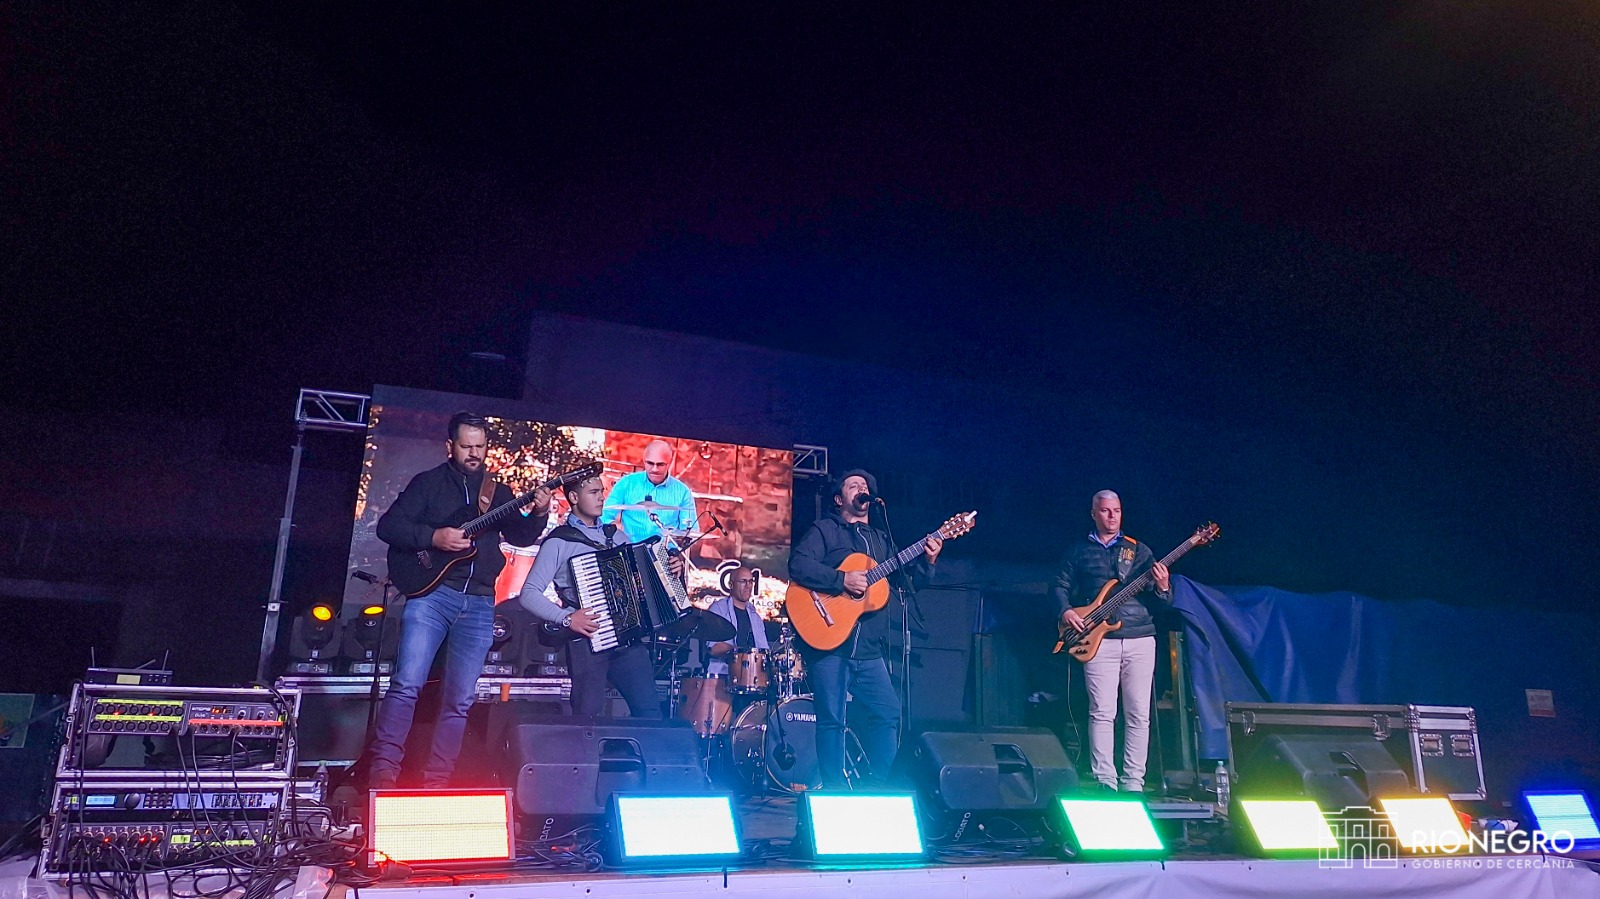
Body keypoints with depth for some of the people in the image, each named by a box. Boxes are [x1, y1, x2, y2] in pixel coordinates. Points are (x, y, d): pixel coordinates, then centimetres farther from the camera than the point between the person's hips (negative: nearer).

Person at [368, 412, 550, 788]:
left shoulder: (498, 491, 15)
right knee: (407, 684, -13)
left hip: (479, 604, 3)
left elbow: (521, 536, 10)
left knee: (460, 699, 4)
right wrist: (434, 537, -14)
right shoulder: (428, 482, 6)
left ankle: (436, 781, 12)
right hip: (432, 593, -3)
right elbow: (387, 525, 0)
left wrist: (539, 513, -10)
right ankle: (382, 772, -4)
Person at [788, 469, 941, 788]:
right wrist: (842, 580, -20)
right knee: (832, 719, -1)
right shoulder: (825, 529, 3)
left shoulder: (881, 539, 20)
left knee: (888, 712, 2)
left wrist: (927, 562, -2)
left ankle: (876, 786, 16)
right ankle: (835, 790, 11)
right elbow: (798, 565, -14)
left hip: (869, 649, 6)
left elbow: (909, 583, 17)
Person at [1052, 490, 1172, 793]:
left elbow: (1161, 601, 12)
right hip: (1099, 639, -2)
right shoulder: (1077, 550, 11)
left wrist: (1162, 588, -11)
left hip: (1139, 639, 2)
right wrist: (1066, 610, -9)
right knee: (1102, 712, -6)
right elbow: (1061, 586, 9)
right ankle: (1105, 781, -1)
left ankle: (1133, 782, 11)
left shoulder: (1139, 550, 14)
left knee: (1139, 714, 3)